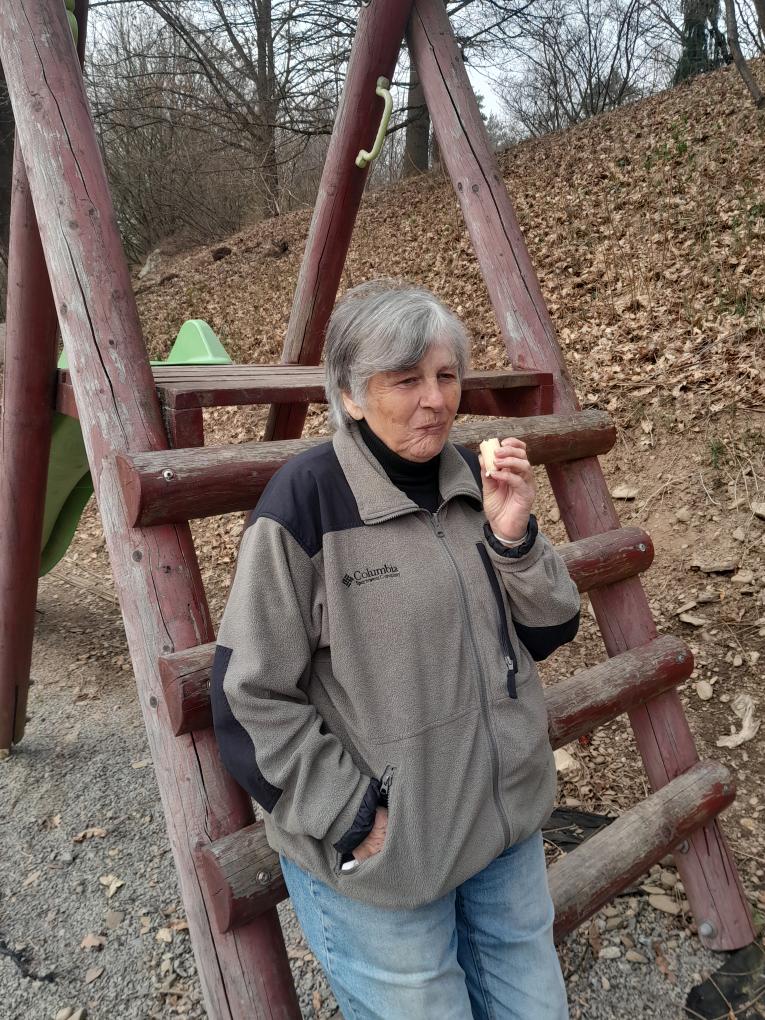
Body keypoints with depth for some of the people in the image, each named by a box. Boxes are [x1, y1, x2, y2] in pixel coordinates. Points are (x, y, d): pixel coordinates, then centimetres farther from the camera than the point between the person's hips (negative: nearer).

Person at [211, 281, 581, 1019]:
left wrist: (512, 536, -14)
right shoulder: (306, 499, -19)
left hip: (506, 825, 6)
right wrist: (357, 821, -15)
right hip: (378, 856, -6)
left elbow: (547, 634, 3)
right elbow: (251, 699, -17)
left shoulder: (473, 479, -1)